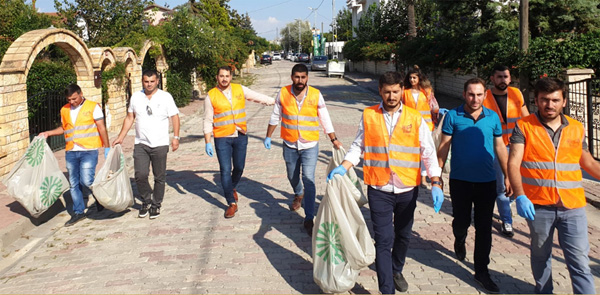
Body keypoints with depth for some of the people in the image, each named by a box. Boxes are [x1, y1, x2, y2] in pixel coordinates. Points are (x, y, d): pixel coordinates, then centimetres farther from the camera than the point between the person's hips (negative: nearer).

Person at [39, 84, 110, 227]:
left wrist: (107, 147, -5)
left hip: (88, 151, -5)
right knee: (74, 184, 7)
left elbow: (101, 128, -2)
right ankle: (78, 212, 18)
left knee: (86, 180, -14)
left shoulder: (93, 107, -2)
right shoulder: (64, 110, 12)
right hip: (71, 152, 5)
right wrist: (48, 133, 14)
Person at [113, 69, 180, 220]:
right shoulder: (135, 97, 7)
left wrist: (176, 137, -9)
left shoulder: (165, 97, -2)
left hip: (160, 144, -2)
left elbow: (175, 117, 0)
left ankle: (156, 205, 20)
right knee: (140, 175, -6)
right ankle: (146, 200, 19)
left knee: (159, 177, 5)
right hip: (141, 144, 2)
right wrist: (120, 138, 11)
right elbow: (129, 118, 14)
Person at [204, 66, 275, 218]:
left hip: (240, 136, 3)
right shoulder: (211, 96, -4)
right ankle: (232, 203, 6)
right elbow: (208, 121, -1)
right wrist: (207, 143, -4)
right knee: (225, 170, -3)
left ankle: (232, 188, 41)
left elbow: (260, 97, 9)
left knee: (239, 167, 11)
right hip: (222, 138, -2)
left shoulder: (240, 89, 2)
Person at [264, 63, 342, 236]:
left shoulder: (316, 95, -8)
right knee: (293, 177, 20)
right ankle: (299, 195, 54)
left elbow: (325, 119, -1)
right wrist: (268, 136, 10)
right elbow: (275, 117, 8)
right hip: (290, 145, 3)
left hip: (310, 146, -3)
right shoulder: (283, 93, -4)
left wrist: (334, 139, -2)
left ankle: (309, 219, -3)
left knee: (308, 181, -10)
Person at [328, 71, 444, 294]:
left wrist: (436, 183, -11)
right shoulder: (368, 116, 0)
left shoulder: (415, 118, 0)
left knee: (403, 235, 19)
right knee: (384, 240, -3)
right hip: (379, 190, -2)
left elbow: (429, 153, -1)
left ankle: (396, 271, 44)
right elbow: (358, 146, 5)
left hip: (407, 189, 2)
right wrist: (343, 167, -11)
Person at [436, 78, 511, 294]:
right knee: (461, 221, 11)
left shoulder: (493, 117, 1)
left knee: (484, 228, 5)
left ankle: (481, 271, 17)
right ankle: (459, 240, 47)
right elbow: (444, 146, -3)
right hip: (460, 181, -2)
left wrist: (507, 176, 8)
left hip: (487, 181, 2)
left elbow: (499, 147, 8)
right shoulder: (453, 116, -6)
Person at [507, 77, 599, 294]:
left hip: (572, 207, 2)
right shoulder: (524, 127, -4)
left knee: (580, 262, -1)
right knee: (541, 255, 17)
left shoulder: (577, 129, 6)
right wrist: (520, 196, -25)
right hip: (538, 206, -1)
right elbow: (514, 163, -13)